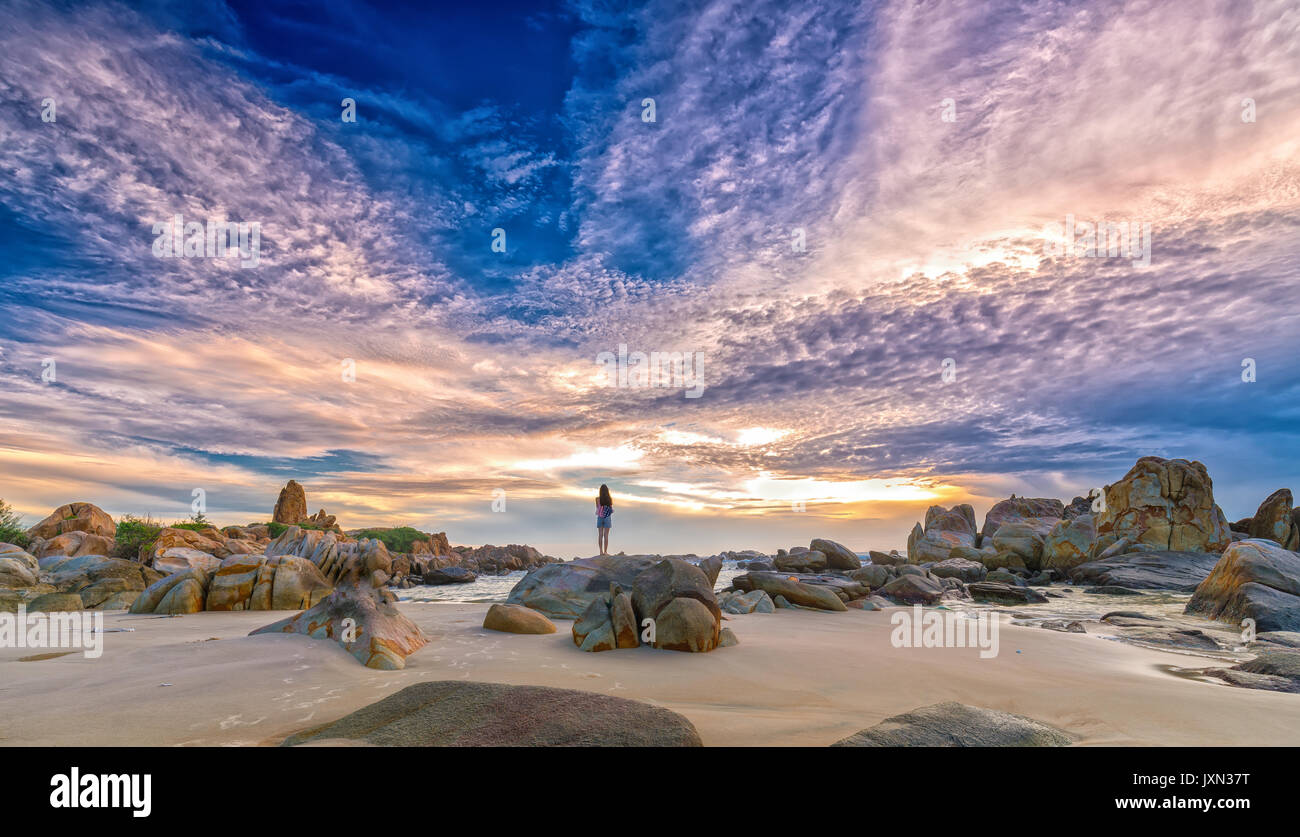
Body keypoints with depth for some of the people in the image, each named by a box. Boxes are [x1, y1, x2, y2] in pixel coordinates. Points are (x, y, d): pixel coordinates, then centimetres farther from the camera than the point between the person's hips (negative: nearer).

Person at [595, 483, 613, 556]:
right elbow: (611, 510, 5)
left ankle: (601, 551, 4)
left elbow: (597, 508, 3)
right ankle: (605, 551, 1)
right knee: (606, 535, 1)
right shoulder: (610, 499, -4)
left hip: (600, 517, 0)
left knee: (600, 535, 4)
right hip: (607, 518, 0)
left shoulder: (598, 499, -6)